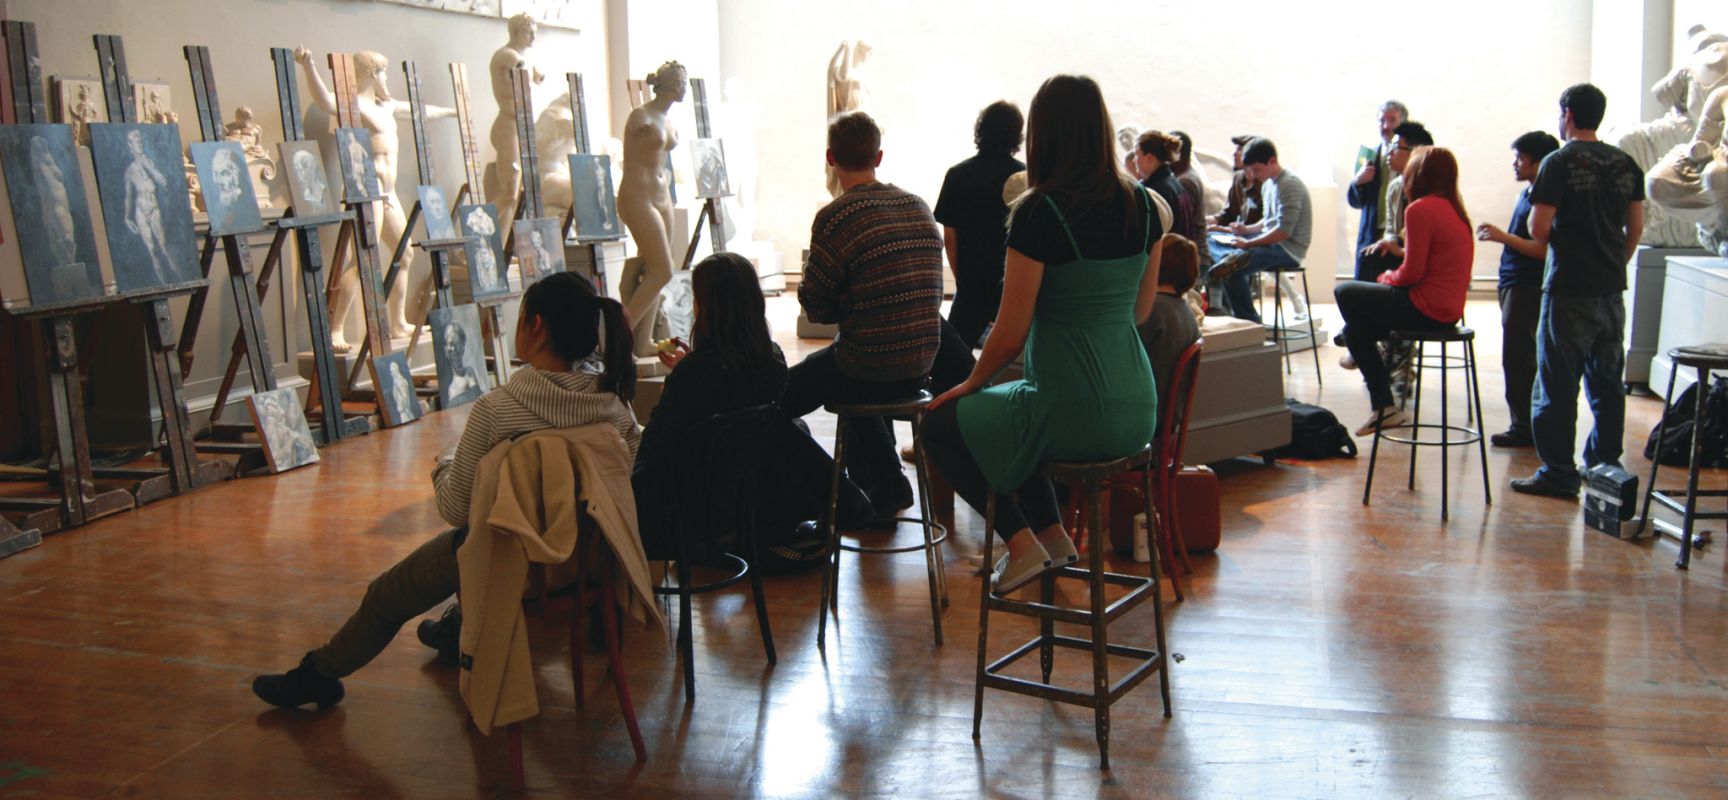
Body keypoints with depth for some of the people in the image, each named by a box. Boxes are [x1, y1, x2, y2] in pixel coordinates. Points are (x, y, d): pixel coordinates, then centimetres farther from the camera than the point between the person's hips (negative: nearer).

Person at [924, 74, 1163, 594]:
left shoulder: (1040, 211, -16)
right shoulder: (1142, 206, 4)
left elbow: (1011, 334, -12)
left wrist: (970, 384, 5)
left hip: (1073, 415, -7)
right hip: (1137, 412, 7)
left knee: (940, 423, 17)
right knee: (1003, 414, 33)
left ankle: (1022, 544, 8)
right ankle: (1052, 534, 25)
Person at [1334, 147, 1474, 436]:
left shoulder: (1420, 209, -17)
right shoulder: (1453, 209, 12)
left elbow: (1412, 273, -18)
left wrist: (1387, 278, 2)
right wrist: (1392, 277, 8)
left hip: (1426, 308, -9)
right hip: (1449, 309, 9)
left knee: (1344, 293, 7)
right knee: (1355, 327, 18)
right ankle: (1382, 406, 19)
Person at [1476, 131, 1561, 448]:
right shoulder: (1527, 195, 14)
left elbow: (1544, 249, -23)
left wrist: (1504, 237, -21)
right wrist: (1499, 234, 12)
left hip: (1527, 288, -10)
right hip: (1515, 285, 10)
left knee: (1517, 358, -6)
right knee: (1525, 358, 15)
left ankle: (1523, 428, 0)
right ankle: (1527, 424, 23)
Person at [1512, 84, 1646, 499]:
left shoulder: (1559, 162, -11)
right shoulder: (1626, 164, 7)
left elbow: (1538, 229, -15)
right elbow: (1636, 227, 11)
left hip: (1569, 290, -6)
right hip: (1612, 290, 6)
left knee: (1557, 387, 0)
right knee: (1607, 383, 14)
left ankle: (1559, 474, 2)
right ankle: (1605, 467, 22)